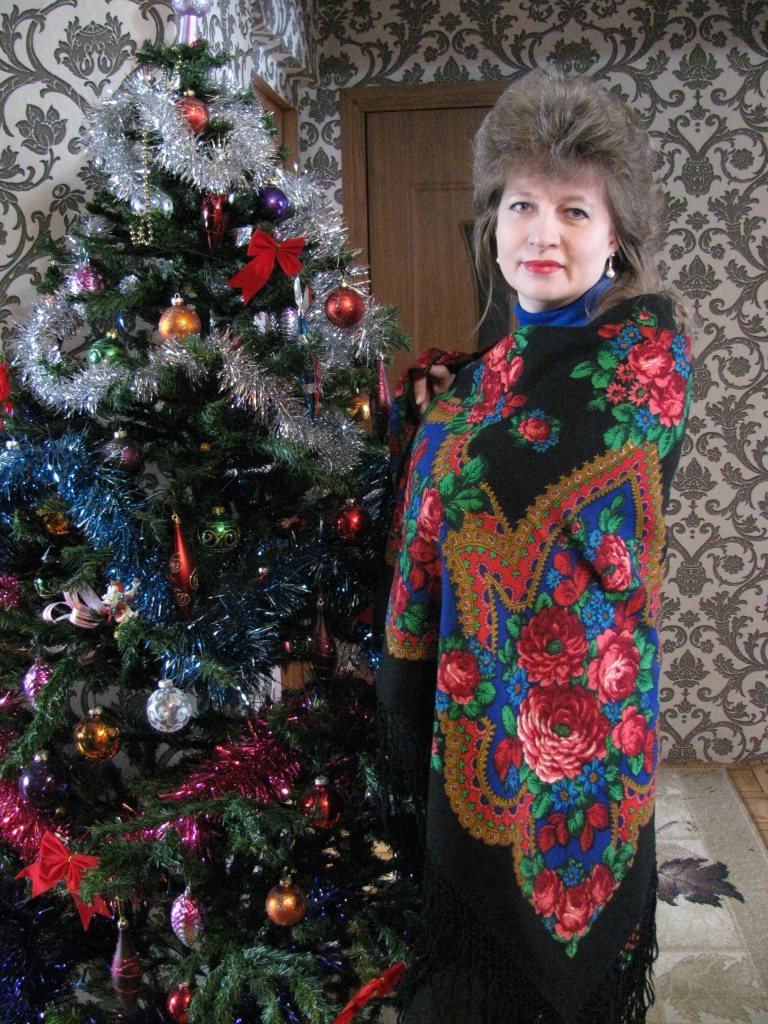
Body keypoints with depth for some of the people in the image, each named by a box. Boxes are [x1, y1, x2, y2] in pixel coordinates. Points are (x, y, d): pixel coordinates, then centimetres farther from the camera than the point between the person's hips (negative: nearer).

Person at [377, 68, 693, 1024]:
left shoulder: (645, 345, -12)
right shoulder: (497, 360, 7)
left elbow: (491, 484, -23)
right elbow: (436, 512, 9)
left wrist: (448, 416, -4)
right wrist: (426, 410, -4)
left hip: (574, 690, -6)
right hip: (477, 695, 6)